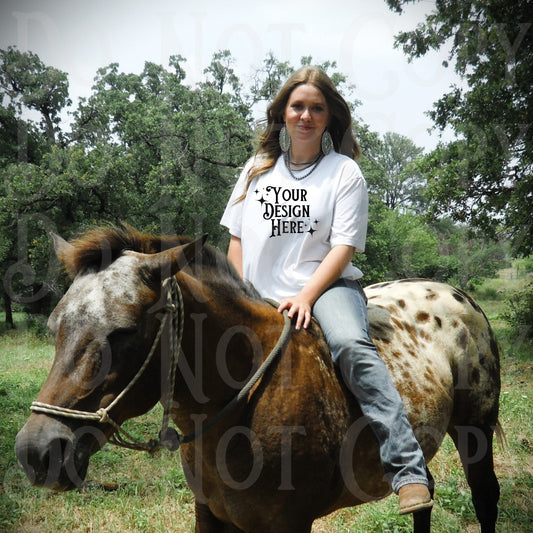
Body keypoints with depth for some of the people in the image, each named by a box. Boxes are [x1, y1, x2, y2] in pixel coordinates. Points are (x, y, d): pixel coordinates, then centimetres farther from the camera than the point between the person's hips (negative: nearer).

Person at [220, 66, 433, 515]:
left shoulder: (345, 172, 2)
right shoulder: (258, 168, 13)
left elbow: (343, 247, -6)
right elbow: (236, 238, 16)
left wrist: (304, 297, -19)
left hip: (326, 286, -4)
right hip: (261, 298, 5)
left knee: (352, 345, -33)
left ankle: (409, 471, -36)